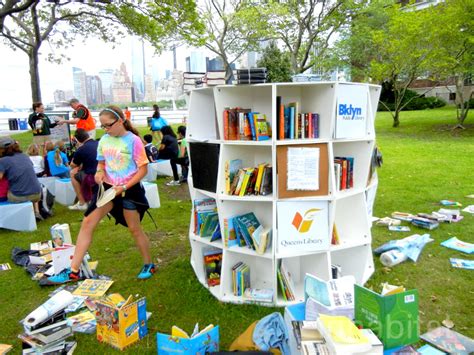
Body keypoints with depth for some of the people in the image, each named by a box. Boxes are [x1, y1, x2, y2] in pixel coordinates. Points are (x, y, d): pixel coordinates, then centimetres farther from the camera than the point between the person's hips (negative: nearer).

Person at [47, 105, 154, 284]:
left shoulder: (133, 140, -13)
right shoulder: (104, 140, 3)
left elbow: (143, 169, -12)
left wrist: (124, 187, -19)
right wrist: (99, 171, -7)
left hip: (129, 190, -5)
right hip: (108, 188, 5)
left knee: (135, 229, 7)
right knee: (87, 223, 0)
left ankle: (148, 265, 28)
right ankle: (73, 271, 9)